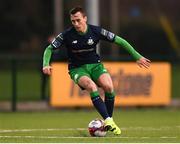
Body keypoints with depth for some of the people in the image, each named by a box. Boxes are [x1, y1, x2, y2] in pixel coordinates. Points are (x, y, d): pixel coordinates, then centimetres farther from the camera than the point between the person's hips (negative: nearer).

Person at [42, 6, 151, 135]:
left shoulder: (96, 31, -10)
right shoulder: (67, 35, -12)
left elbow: (119, 41, -3)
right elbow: (49, 49, -2)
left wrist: (137, 57, -3)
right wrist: (46, 64, -22)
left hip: (95, 65, 2)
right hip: (77, 69, -2)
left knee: (108, 86, -26)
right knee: (91, 86, -33)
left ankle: (110, 121, -7)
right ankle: (107, 120, -36)